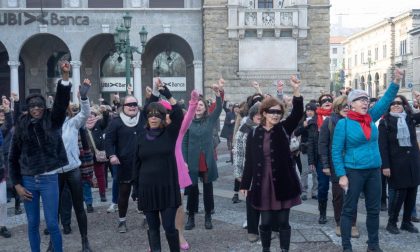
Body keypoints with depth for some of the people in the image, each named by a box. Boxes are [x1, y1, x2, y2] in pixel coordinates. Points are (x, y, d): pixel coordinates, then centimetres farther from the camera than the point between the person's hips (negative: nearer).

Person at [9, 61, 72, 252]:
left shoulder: (52, 122, -1)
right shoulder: (22, 126, 2)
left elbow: (62, 102, -17)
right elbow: (13, 158, 6)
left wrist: (65, 77, -30)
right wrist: (17, 184, 0)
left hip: (49, 179, -2)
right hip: (27, 180, 2)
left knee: (52, 223, 1)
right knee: (33, 224, 10)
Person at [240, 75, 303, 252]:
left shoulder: (284, 129, 2)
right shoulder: (254, 134, 1)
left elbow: (298, 113, -14)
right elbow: (249, 161, 3)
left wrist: (296, 90, -27)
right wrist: (245, 184, 2)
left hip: (283, 182, 0)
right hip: (263, 183, 0)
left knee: (283, 221, 7)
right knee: (266, 221, 8)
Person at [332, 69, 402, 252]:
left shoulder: (371, 118, 6)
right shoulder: (343, 124, -9)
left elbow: (386, 100, 4)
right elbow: (336, 151, -9)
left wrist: (396, 82, -9)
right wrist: (341, 175, -14)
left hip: (374, 171, 6)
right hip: (354, 171, -6)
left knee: (374, 209, 13)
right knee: (349, 210, 2)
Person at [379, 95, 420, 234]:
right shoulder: (385, 122, -4)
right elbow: (383, 146, -7)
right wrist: (385, 165, -13)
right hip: (396, 163, -4)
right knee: (400, 193, -3)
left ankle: (407, 222, 21)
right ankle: (391, 223, 12)